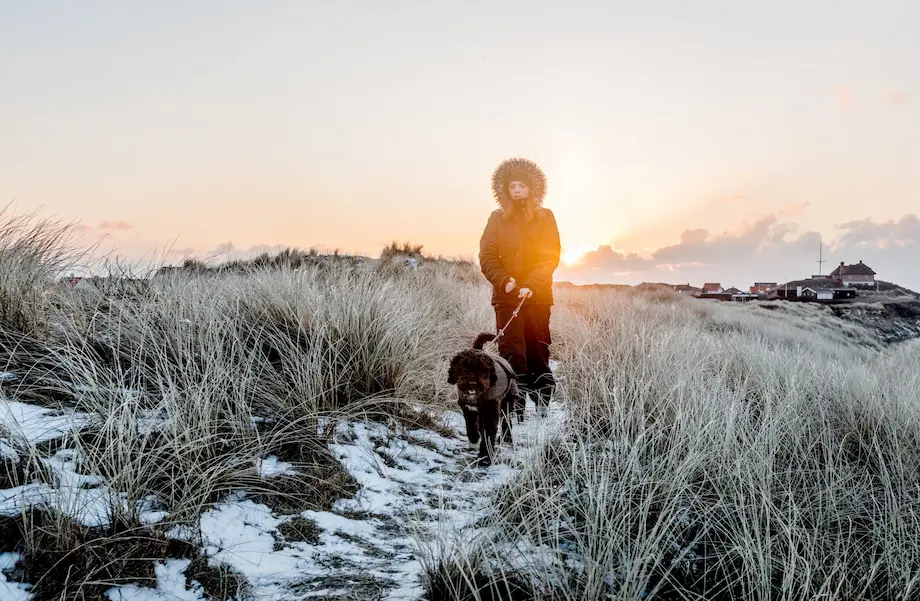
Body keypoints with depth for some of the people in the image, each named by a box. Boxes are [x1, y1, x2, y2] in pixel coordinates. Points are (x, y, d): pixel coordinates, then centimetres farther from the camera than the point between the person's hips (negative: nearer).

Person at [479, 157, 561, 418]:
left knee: (538, 352, 5)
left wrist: (531, 286, -17)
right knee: (511, 354, -6)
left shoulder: (545, 217, 5)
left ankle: (543, 405, 16)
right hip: (506, 296, 0)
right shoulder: (498, 218, 7)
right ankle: (515, 413, -7)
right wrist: (504, 281, -16)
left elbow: (551, 257, -3)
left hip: (538, 296, 0)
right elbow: (487, 256, 1)